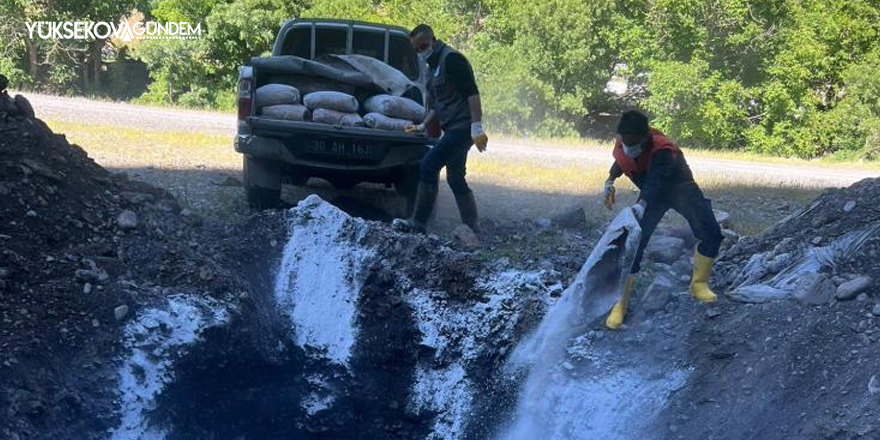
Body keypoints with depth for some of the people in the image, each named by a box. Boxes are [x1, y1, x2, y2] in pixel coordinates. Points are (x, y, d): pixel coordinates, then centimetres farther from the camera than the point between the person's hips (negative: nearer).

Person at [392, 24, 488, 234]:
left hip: (461, 127, -10)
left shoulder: (451, 59, -11)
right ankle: (472, 228, 14)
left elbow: (472, 93, -18)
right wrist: (423, 126, 14)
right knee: (455, 179, 11)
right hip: (453, 128, 10)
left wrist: (477, 128, -24)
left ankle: (418, 223, -10)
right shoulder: (435, 66, 19)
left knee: (428, 167, -14)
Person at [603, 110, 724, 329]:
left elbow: (655, 181, -53)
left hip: (680, 186, -3)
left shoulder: (662, 150, -37)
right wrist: (610, 181, -6)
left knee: (711, 234, -18)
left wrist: (642, 205, -70)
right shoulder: (622, 145, -18)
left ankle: (699, 284, 5)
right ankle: (621, 304, -3)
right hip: (652, 193, 3)